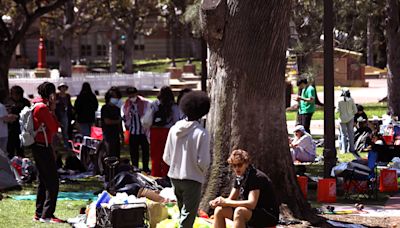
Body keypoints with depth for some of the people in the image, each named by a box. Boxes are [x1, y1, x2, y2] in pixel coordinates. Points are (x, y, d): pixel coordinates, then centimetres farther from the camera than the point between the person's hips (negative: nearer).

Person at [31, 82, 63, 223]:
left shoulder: (36, 106, 14)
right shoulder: (43, 108, -16)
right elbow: (54, 128, -15)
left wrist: (51, 110, 9)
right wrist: (53, 111, -9)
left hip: (38, 146, 11)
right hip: (43, 147, -11)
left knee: (43, 181, 16)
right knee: (53, 182, -9)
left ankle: (39, 213, 20)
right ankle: (47, 215, -10)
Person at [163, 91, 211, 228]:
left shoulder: (174, 129, -3)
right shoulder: (201, 133, -17)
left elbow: (166, 157, 3)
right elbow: (203, 161, -17)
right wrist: (204, 172, 4)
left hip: (174, 177, 6)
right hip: (193, 179, -6)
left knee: (182, 212, 24)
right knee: (187, 216, 0)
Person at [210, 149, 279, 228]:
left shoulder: (257, 177, -20)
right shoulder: (239, 177, 6)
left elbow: (251, 204, -30)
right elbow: (231, 199, 11)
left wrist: (226, 202, -24)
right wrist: (219, 201, -13)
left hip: (269, 217, -9)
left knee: (239, 211, -35)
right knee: (219, 210, -5)